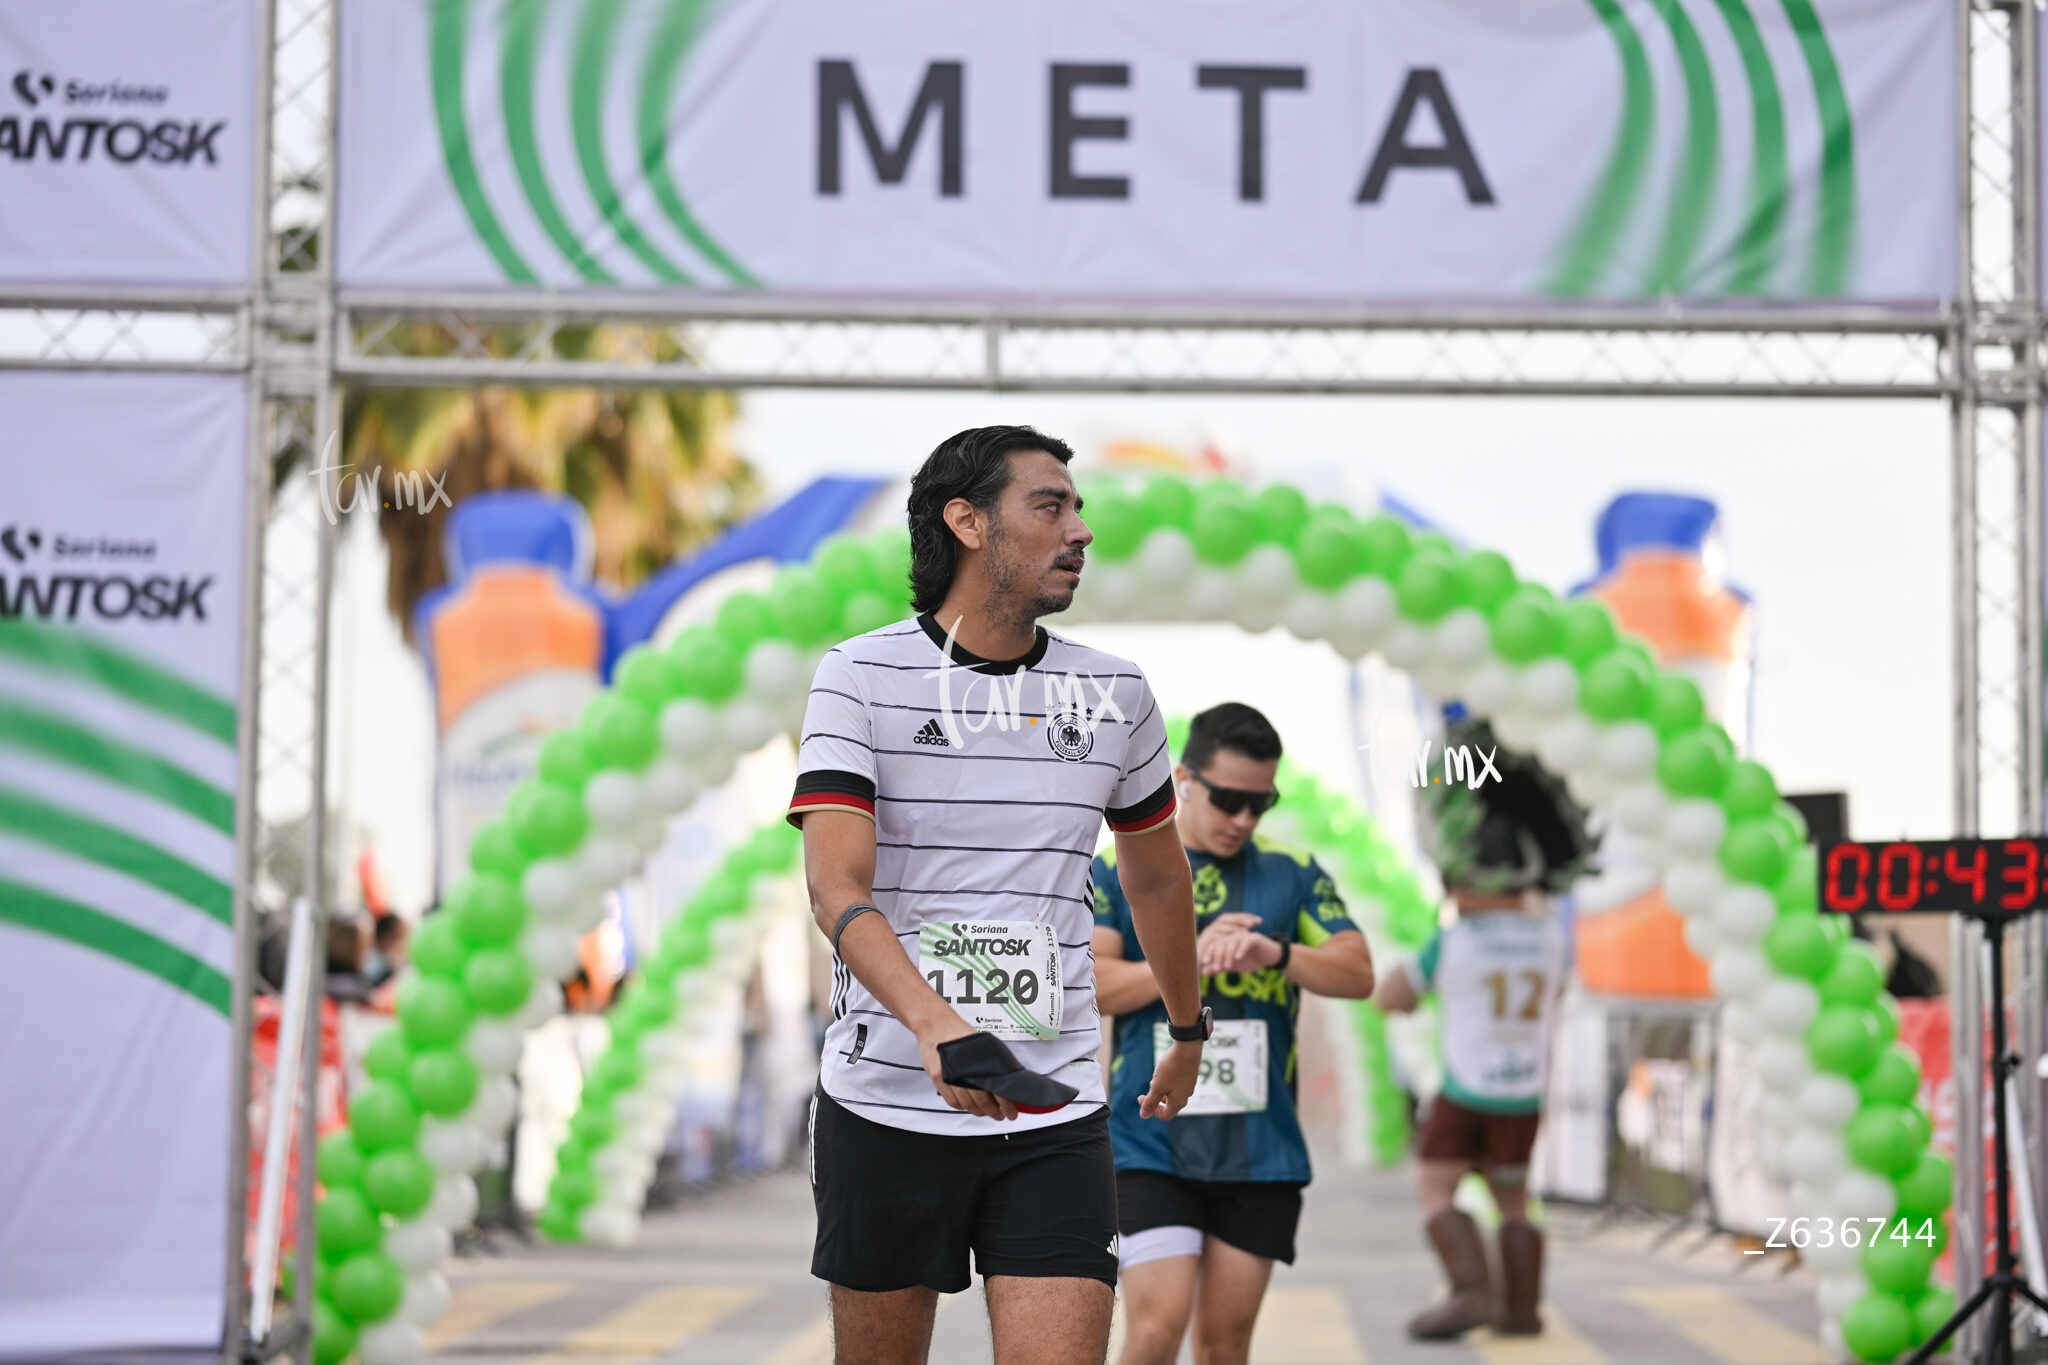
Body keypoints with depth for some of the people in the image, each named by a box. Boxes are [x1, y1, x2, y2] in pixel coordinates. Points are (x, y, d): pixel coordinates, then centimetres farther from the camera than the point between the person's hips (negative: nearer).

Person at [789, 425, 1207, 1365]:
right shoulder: (859, 678, -4)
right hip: (883, 1103, -2)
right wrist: (934, 1024, -31)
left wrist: (1188, 1032, 33)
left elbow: (1155, 875, 24)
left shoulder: (1115, 695, 7)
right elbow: (837, 887, -15)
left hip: (1054, 1113, 2)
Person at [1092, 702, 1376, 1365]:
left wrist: (1274, 953, -17)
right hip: (1150, 1141, -2)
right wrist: (1191, 957, -18)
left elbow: (1357, 973, 2)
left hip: (1260, 1148, 2)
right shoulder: (1119, 869, 5)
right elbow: (1087, 983, -6)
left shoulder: (1292, 873, 11)